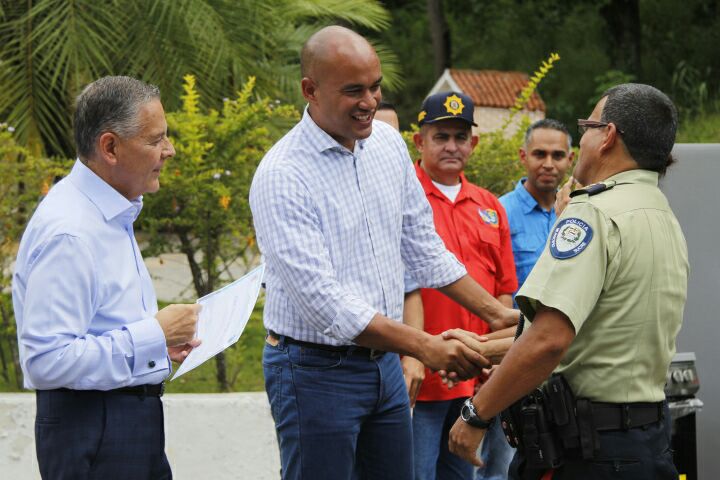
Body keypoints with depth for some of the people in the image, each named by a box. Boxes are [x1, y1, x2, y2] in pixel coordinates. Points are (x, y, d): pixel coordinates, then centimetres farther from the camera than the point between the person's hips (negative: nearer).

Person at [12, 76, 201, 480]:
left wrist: (161, 340, 7)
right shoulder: (68, 233, -20)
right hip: (90, 432, -10)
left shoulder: (115, 215, 12)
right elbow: (48, 361, -26)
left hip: (137, 423, 10)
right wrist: (154, 334, -20)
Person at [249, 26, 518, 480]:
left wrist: (496, 314, 10)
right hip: (317, 370, -7)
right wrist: (424, 347, -29)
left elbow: (423, 247, 16)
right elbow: (321, 297, -24)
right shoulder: (282, 176, -18)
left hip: (383, 361, 7)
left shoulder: (388, 144, 5)